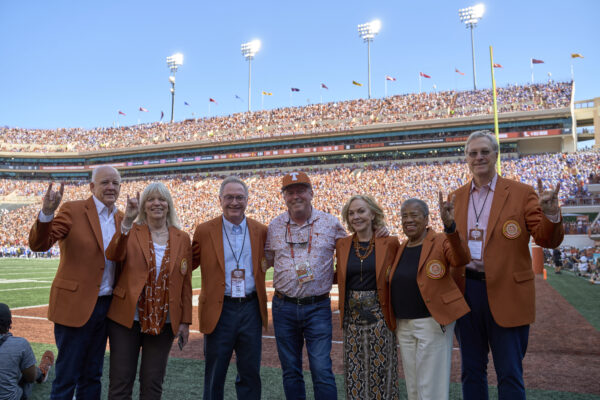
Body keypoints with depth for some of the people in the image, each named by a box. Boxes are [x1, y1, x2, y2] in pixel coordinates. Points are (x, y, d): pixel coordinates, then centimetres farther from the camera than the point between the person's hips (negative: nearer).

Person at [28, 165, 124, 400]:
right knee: (66, 378, 4)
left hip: (106, 306, 6)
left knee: (92, 377, 17)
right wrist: (46, 213, -33)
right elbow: (39, 244, -19)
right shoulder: (73, 210, -8)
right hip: (75, 305, -5)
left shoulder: (120, 219, 9)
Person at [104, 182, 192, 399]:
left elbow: (185, 283, 5)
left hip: (164, 322, 2)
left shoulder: (182, 239, 4)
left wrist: (185, 321, 4)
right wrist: (127, 221, -35)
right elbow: (113, 255, -22)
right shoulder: (131, 232, -1)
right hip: (126, 318, -1)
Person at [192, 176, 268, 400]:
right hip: (219, 311, -1)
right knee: (214, 376, 12)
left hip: (251, 309, 2)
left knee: (250, 375, 13)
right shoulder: (204, 231, -2)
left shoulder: (260, 231, 3)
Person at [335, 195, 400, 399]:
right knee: (355, 374, 11)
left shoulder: (390, 243, -4)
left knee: (381, 371, 8)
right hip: (352, 317, 3)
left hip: (379, 317, -2)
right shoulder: (342, 245, 4)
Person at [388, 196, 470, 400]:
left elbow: (461, 259, -28)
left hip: (433, 322, -6)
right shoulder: (401, 249, 11)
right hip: (404, 325, 6)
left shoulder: (440, 242, -7)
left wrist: (449, 225, -42)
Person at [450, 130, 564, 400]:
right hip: (466, 291, 4)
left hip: (506, 294, -3)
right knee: (471, 372, 16)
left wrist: (551, 215, -27)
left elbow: (548, 240, -8)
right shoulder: (456, 197, 9)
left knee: (510, 376, 6)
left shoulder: (521, 193, -2)